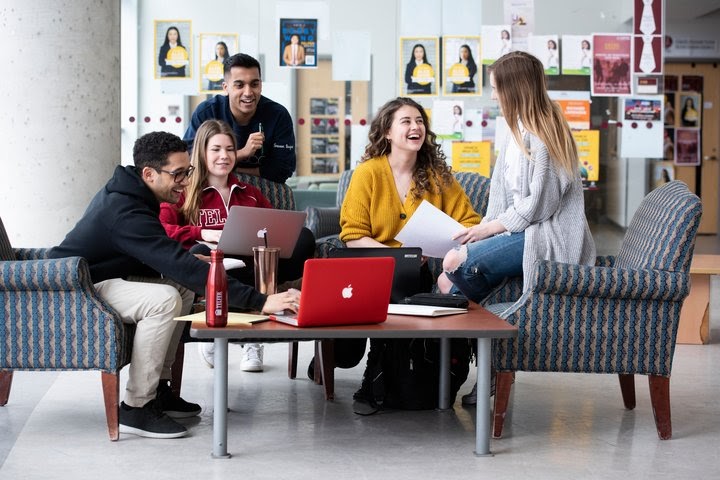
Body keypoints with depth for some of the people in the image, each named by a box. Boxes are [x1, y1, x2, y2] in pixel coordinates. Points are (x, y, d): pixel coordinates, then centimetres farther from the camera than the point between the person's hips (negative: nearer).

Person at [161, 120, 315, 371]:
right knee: (199, 253, -41)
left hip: (252, 267, 4)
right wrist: (202, 233, -13)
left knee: (304, 237, -24)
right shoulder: (185, 193, 17)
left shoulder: (251, 194, 31)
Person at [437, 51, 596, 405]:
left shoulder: (542, 134, -12)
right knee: (449, 273, -10)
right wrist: (484, 228, 4)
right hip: (523, 230, 9)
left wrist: (490, 227, -11)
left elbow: (539, 203, -16)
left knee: (459, 262, -23)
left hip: (548, 239, -9)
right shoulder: (519, 132, 18)